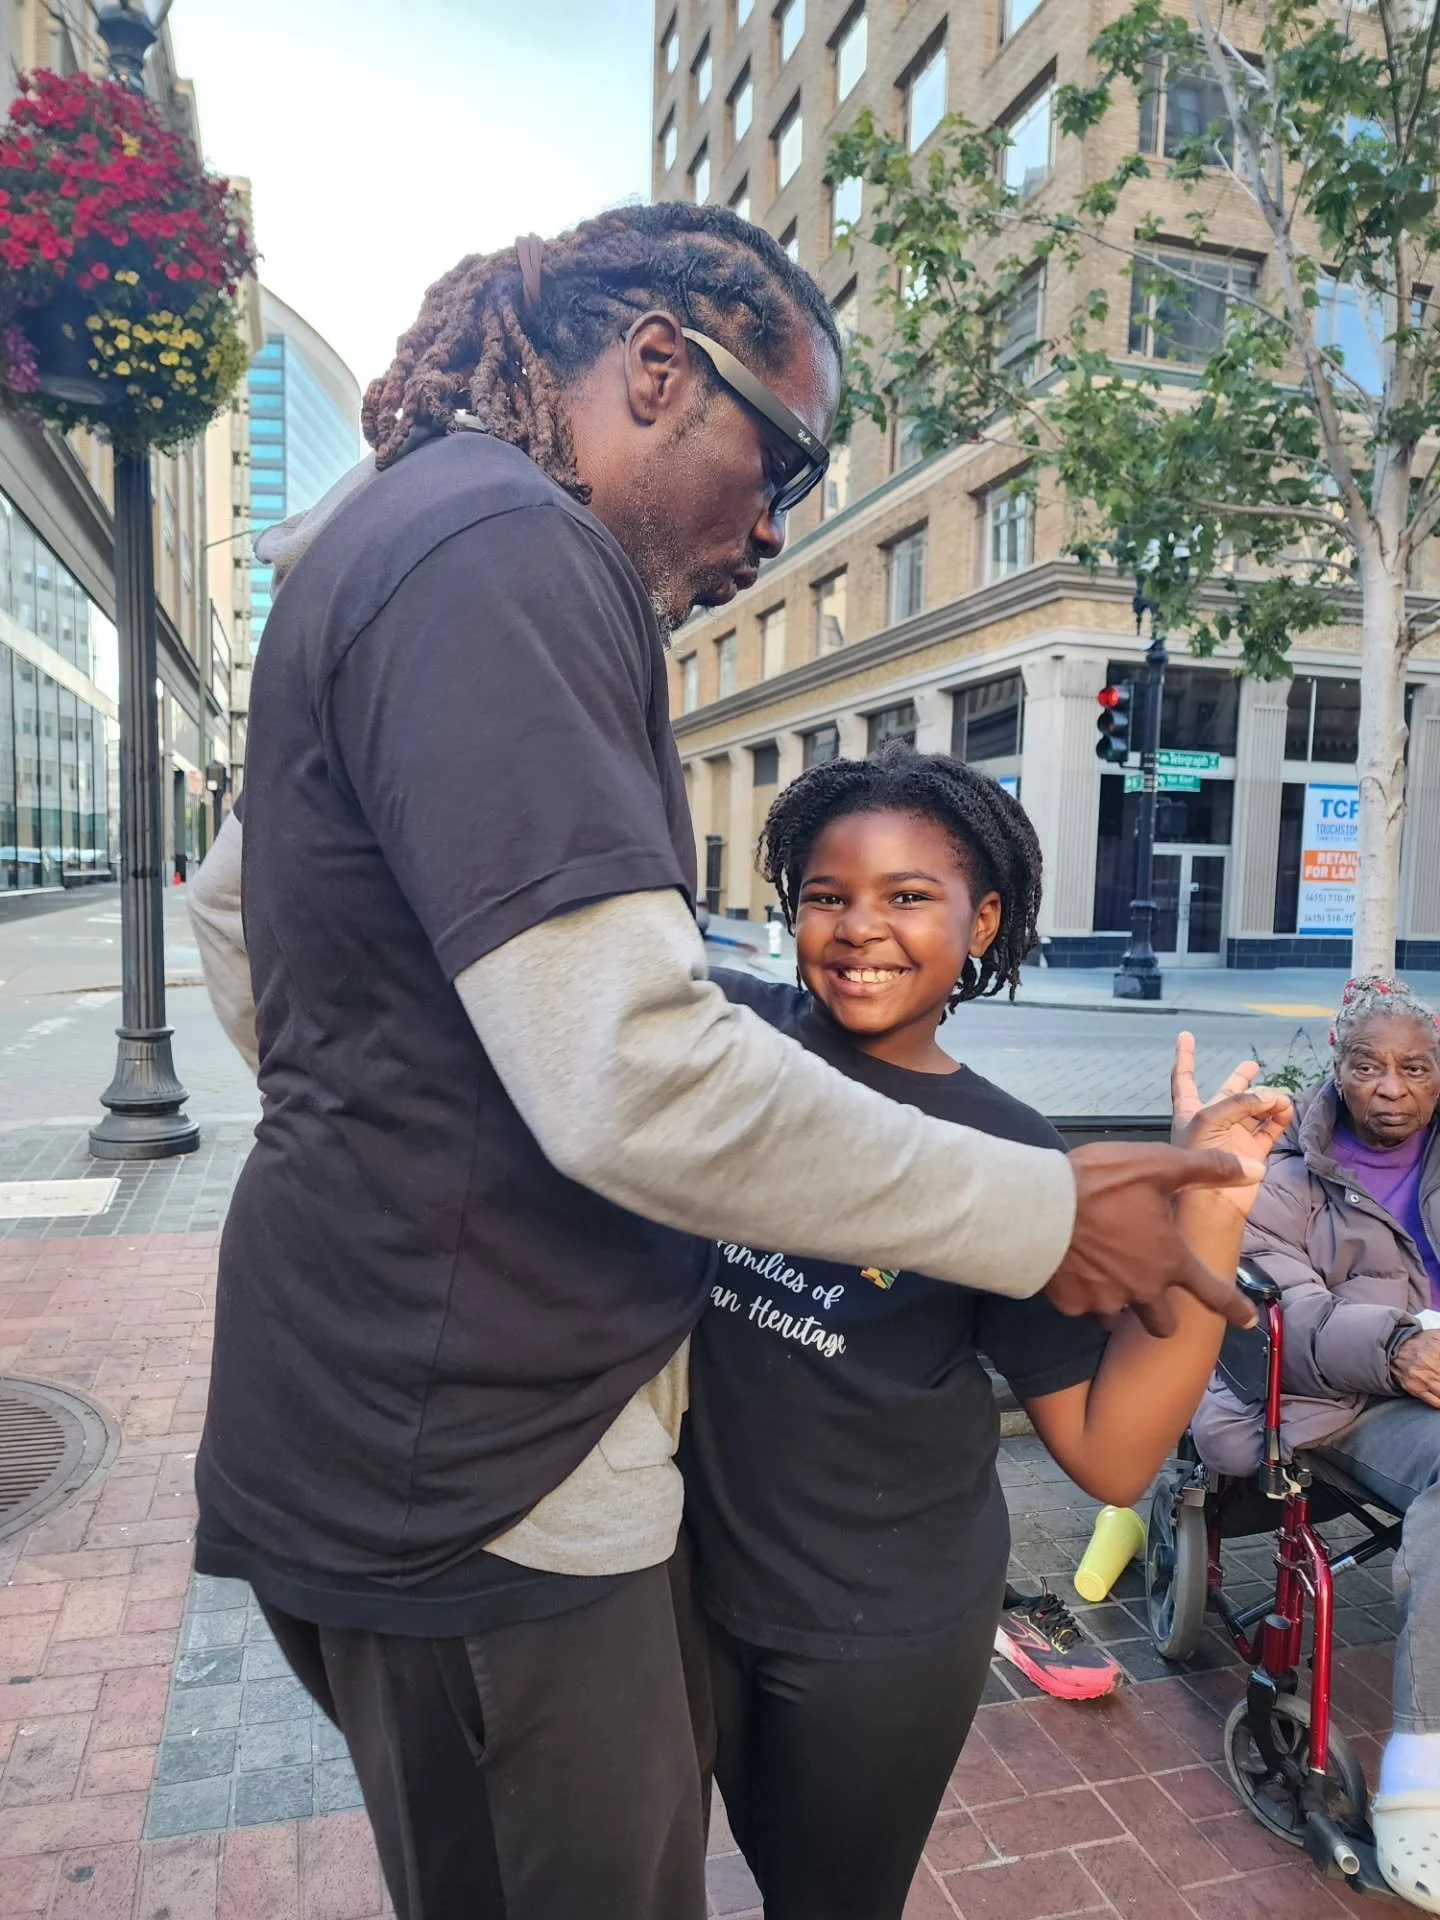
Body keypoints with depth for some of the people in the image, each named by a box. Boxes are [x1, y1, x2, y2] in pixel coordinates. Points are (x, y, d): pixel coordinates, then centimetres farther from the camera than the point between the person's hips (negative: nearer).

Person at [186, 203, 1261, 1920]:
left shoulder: (392, 536, 15)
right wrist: (1040, 1212, -17)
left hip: (419, 1418, 10)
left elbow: (234, 905, 23)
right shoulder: (501, 549, -20)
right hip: (482, 1470, -10)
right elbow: (635, 1078, -29)